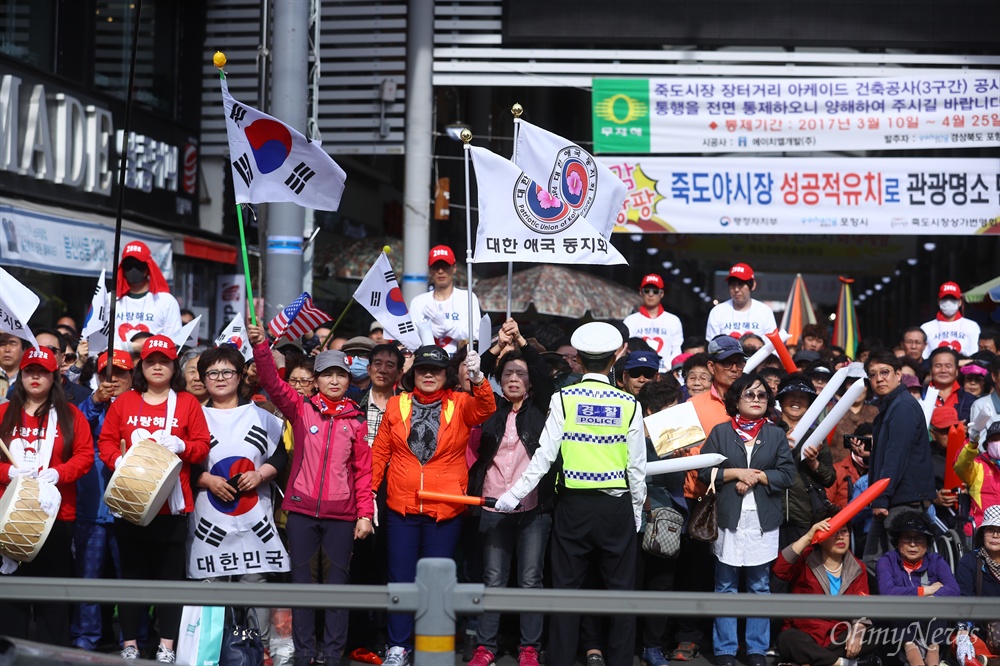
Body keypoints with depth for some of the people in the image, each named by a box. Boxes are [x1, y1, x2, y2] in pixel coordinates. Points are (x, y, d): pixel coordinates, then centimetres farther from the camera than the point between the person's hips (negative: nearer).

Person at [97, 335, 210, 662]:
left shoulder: (188, 403, 6)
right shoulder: (123, 402, 9)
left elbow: (202, 446, 2)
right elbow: (106, 441, 7)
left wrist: (181, 446, -17)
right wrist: (117, 460, -12)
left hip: (171, 502, -1)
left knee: (170, 572, 2)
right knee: (132, 571, 6)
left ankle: (167, 646, 8)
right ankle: (130, 644, 14)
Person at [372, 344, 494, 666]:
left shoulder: (461, 404, 2)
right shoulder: (396, 405, 4)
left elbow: (486, 409, -19)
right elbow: (379, 453, 7)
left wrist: (477, 379, -37)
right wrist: (368, 493, 1)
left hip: (446, 510, -1)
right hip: (402, 507, 1)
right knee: (401, 578, 6)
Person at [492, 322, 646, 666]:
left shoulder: (564, 399, -4)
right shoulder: (628, 404, -1)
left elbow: (545, 455, -8)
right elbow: (637, 466, 2)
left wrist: (514, 495, -2)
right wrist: (637, 510, 14)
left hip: (573, 505, 0)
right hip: (617, 505, 1)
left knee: (567, 587, 7)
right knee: (620, 588, 9)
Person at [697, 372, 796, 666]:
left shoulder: (776, 434, 8)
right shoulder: (720, 432, 4)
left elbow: (787, 474, -1)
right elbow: (704, 470, -2)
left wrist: (756, 476, -11)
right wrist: (737, 472, -11)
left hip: (763, 520, 1)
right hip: (728, 519, -1)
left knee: (760, 587, 7)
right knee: (726, 587, 4)